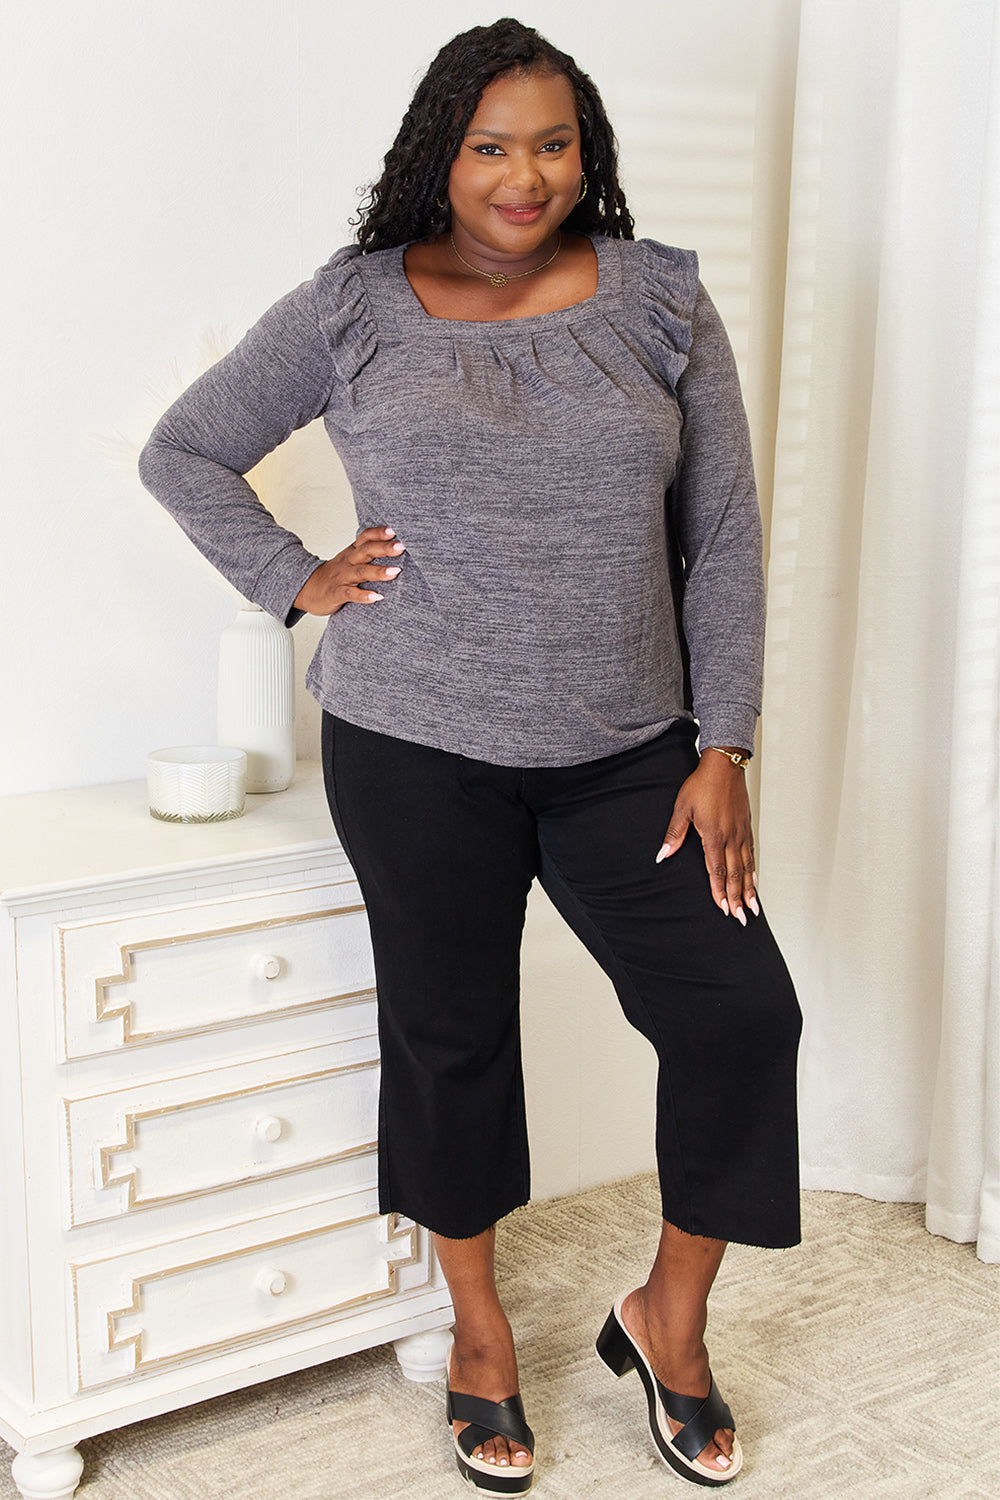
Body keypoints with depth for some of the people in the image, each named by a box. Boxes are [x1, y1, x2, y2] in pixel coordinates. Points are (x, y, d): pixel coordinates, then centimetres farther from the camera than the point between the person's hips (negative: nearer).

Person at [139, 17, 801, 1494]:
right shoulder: (351, 310, -1)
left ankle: (671, 1316, 21)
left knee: (742, 1009, -3)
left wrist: (723, 747, -3)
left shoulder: (660, 302, 2)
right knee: (452, 1033, 10)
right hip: (418, 747, -1)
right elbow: (183, 450, 10)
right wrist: (296, 581, -3)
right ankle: (479, 1326, 34)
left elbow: (722, 536, 2)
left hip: (629, 749, 2)